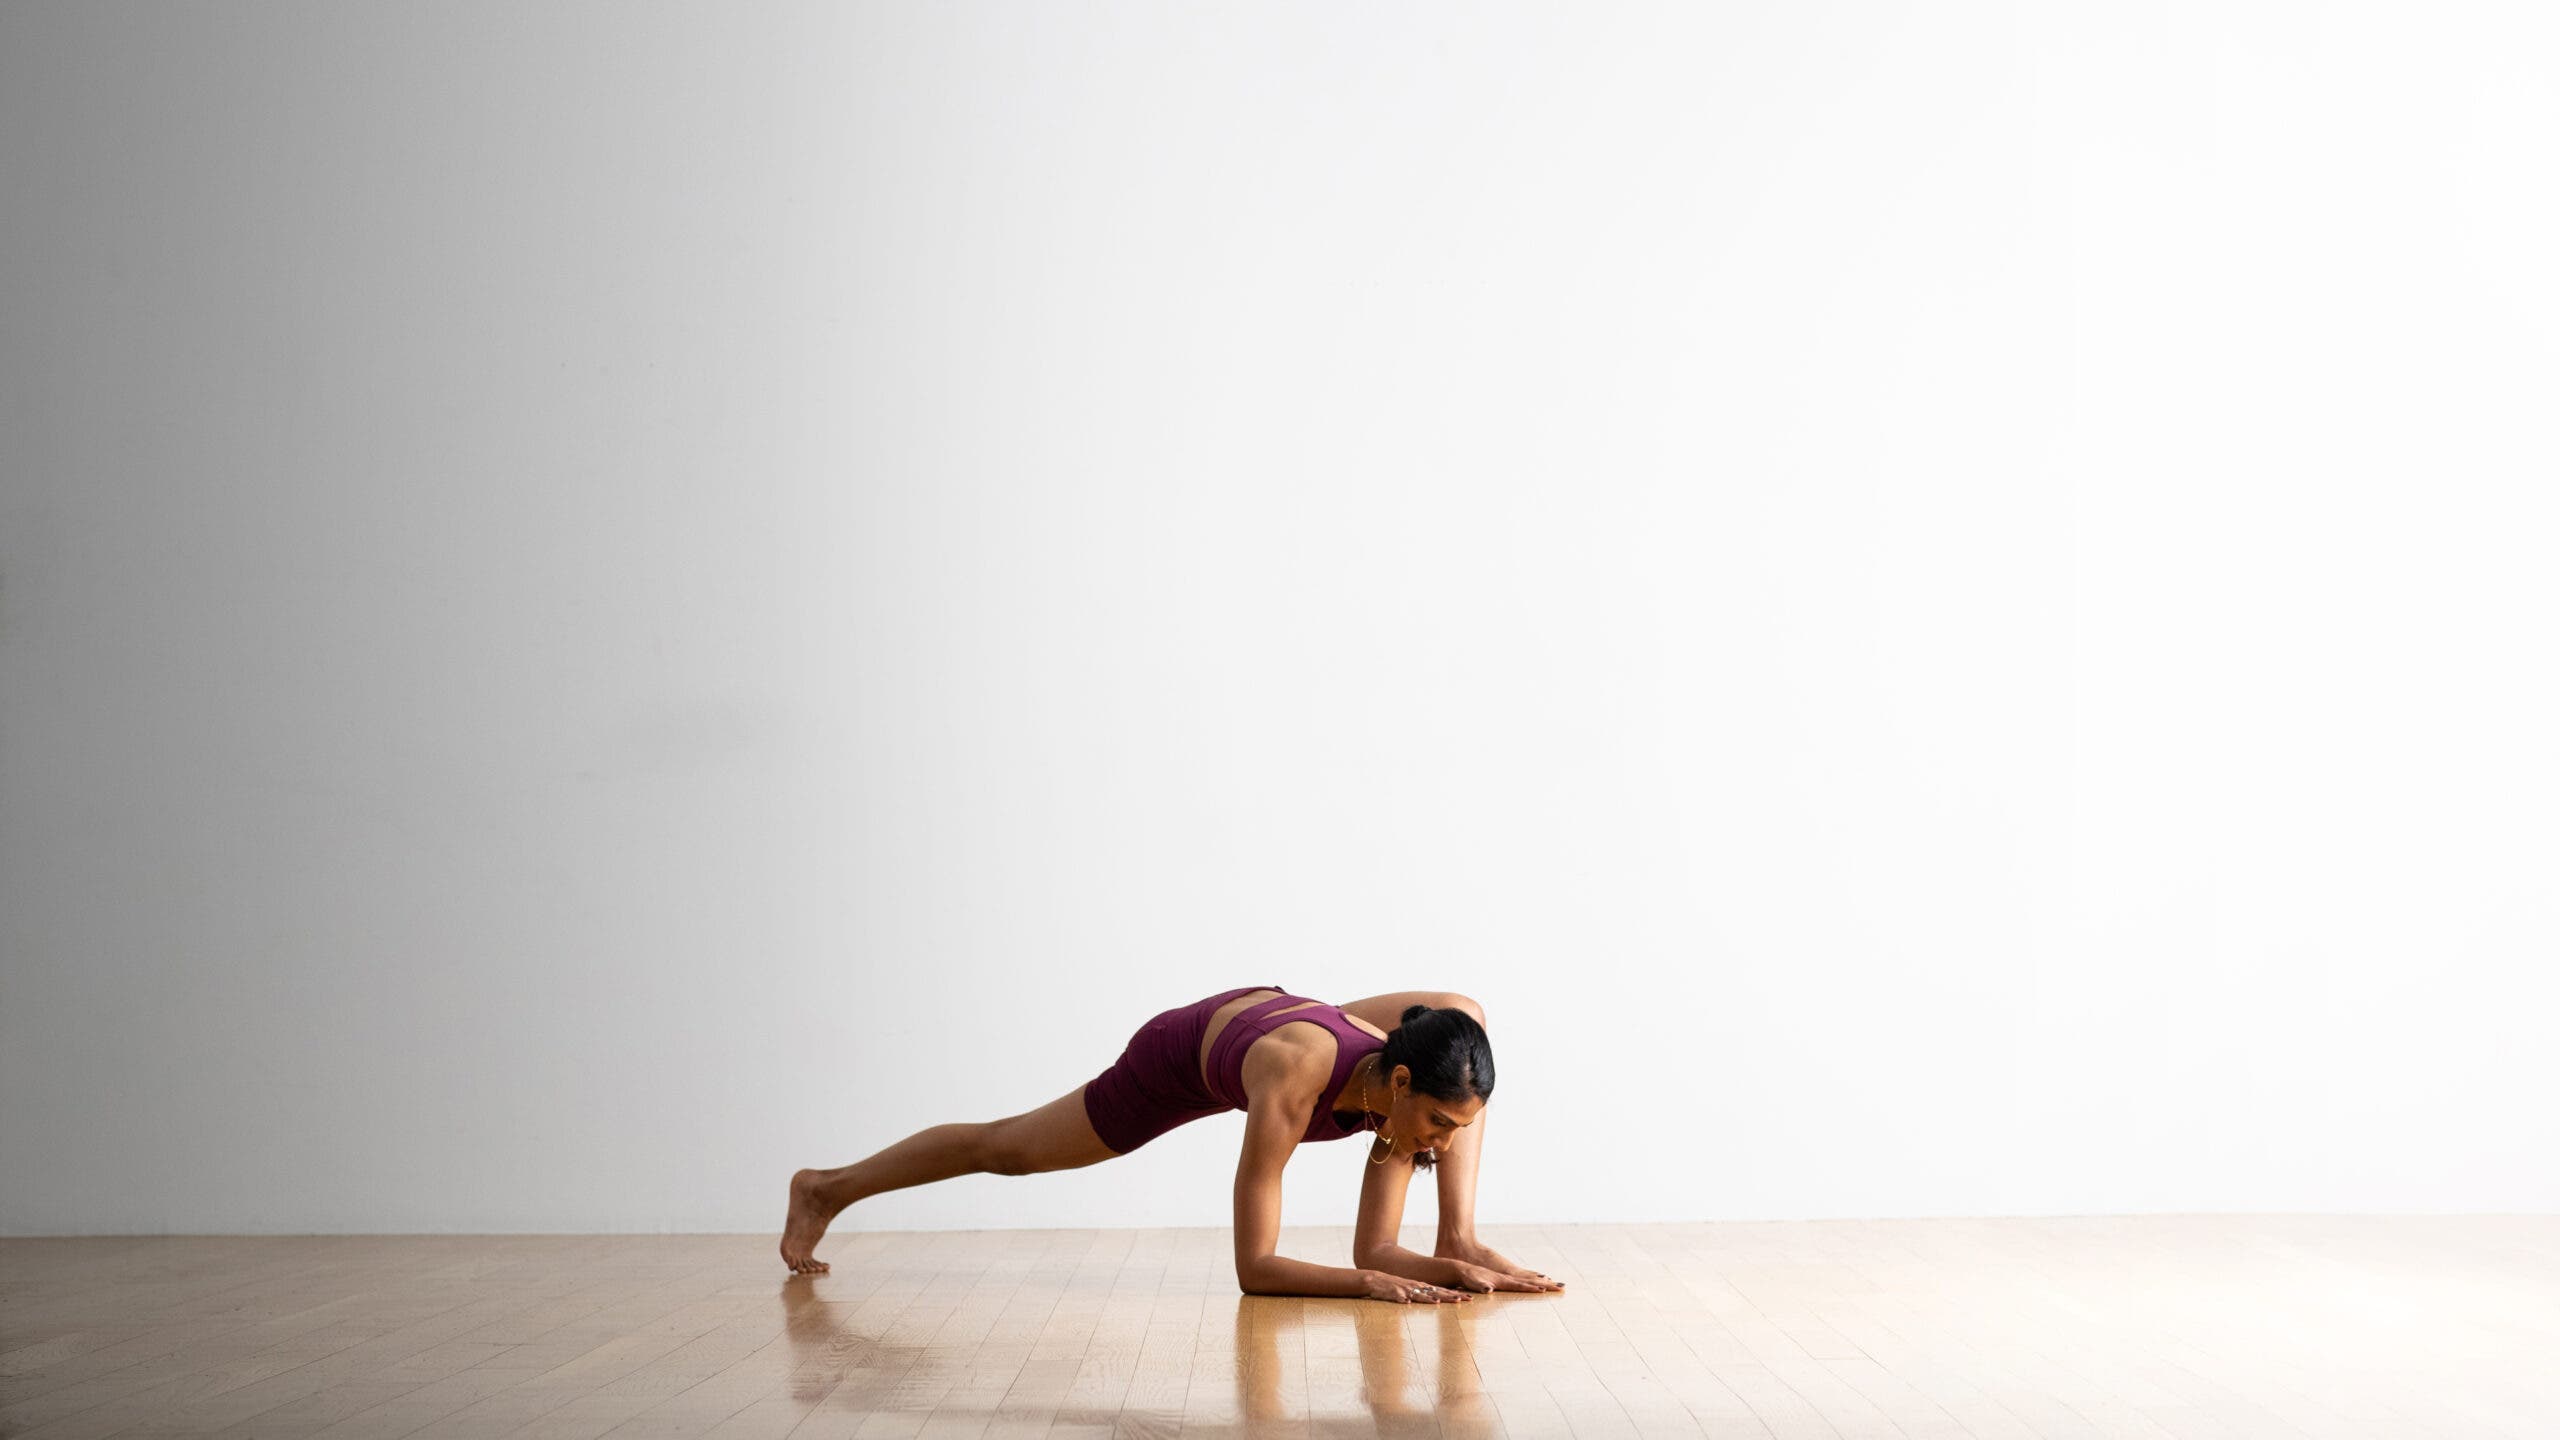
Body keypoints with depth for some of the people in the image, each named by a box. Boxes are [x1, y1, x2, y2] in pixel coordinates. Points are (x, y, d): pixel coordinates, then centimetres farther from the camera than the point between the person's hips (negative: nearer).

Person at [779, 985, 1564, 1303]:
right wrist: (1371, 1283, -49)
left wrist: (1454, 1257, -36)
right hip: (1183, 1054, -5)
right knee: (1006, 1148, 13)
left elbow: (1372, 1251, -20)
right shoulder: (1291, 1082, -47)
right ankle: (827, 1187, 36)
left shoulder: (1413, 1087, -31)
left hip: (1260, 1012, 5)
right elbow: (1253, 1269, -41)